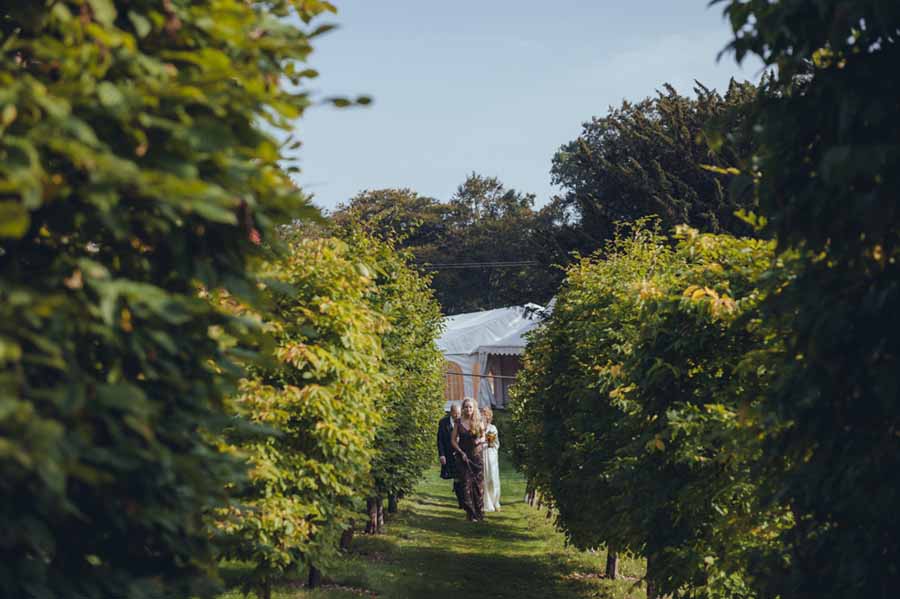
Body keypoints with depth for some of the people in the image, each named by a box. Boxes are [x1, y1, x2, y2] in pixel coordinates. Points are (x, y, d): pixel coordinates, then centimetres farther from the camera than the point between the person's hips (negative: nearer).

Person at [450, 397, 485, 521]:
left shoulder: (478, 421, 3)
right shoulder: (459, 422, 2)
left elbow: (484, 437, 11)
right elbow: (453, 440, 4)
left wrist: (480, 440, -12)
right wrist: (461, 452, -8)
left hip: (476, 456, 0)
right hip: (463, 456, 0)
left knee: (478, 484, -2)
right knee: (466, 484, -5)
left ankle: (479, 512, 8)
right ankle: (471, 513, -2)